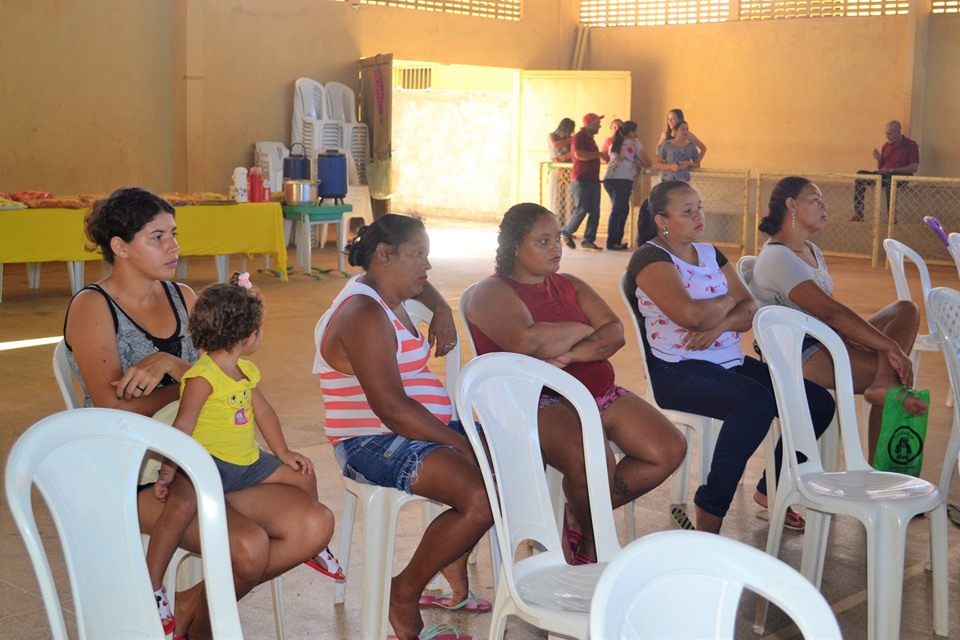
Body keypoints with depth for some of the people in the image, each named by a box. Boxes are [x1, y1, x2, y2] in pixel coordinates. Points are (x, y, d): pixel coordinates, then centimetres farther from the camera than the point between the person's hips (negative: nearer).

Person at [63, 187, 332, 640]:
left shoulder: (183, 297, 12)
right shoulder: (91, 308, -7)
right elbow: (116, 408, -16)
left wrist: (170, 364, -17)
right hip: (134, 474, -7)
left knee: (314, 525, -11)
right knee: (249, 545, -29)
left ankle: (193, 602, 2)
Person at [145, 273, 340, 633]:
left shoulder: (245, 370, 11)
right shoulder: (202, 377, -18)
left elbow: (263, 411, 20)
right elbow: (183, 427, -22)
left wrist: (284, 453, 18)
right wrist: (168, 471, -27)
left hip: (247, 461, 9)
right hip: (207, 460, -9)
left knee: (303, 476, 16)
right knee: (183, 503, -37)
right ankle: (151, 587, -27)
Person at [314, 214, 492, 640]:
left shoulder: (388, 297, 14)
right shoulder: (364, 314, -18)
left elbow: (421, 285, 42)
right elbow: (392, 409, -26)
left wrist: (443, 313, 22)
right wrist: (461, 444, -22)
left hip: (420, 428, 11)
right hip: (374, 445, -11)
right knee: (481, 500, -27)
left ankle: (453, 567, 11)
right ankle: (405, 593, -7)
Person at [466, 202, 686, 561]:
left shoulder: (570, 286, 21)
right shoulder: (492, 293, 0)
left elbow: (615, 332, 6)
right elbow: (528, 341, -20)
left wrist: (571, 355, -14)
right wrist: (581, 330, -3)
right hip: (537, 401, -7)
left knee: (669, 449, -9)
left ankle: (582, 517, 6)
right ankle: (592, 542, -2)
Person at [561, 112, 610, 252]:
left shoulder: (590, 138, 21)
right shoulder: (579, 137, -8)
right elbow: (579, 154, -25)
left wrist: (602, 157, 22)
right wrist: (599, 154, -19)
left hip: (593, 179, 9)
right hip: (581, 179, -9)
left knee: (595, 212, 1)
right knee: (581, 210, -8)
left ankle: (588, 240, 4)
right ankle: (566, 232, 13)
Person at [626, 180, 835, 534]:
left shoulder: (710, 253, 18)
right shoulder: (650, 257, -6)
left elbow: (751, 309, 8)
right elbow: (690, 314, -22)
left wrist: (719, 325, -13)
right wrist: (728, 300, -2)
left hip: (729, 361, 8)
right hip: (677, 369, -8)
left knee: (819, 403, -4)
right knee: (757, 402, -35)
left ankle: (771, 490, 15)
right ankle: (708, 520, -27)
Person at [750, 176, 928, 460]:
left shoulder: (811, 250, 17)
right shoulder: (777, 258, -17)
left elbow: (830, 313, 9)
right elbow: (831, 311, -26)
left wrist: (852, 338, -14)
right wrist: (890, 347, -27)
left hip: (824, 340, 10)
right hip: (797, 354, -10)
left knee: (907, 310, -5)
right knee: (898, 369, -18)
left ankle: (884, 382, -30)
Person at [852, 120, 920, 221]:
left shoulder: (911, 145, -3)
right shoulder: (886, 145, 14)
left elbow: (914, 168, -12)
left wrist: (891, 170, -17)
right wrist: (879, 159, -5)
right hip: (885, 175, 6)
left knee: (888, 179, -40)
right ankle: (858, 215, -21)